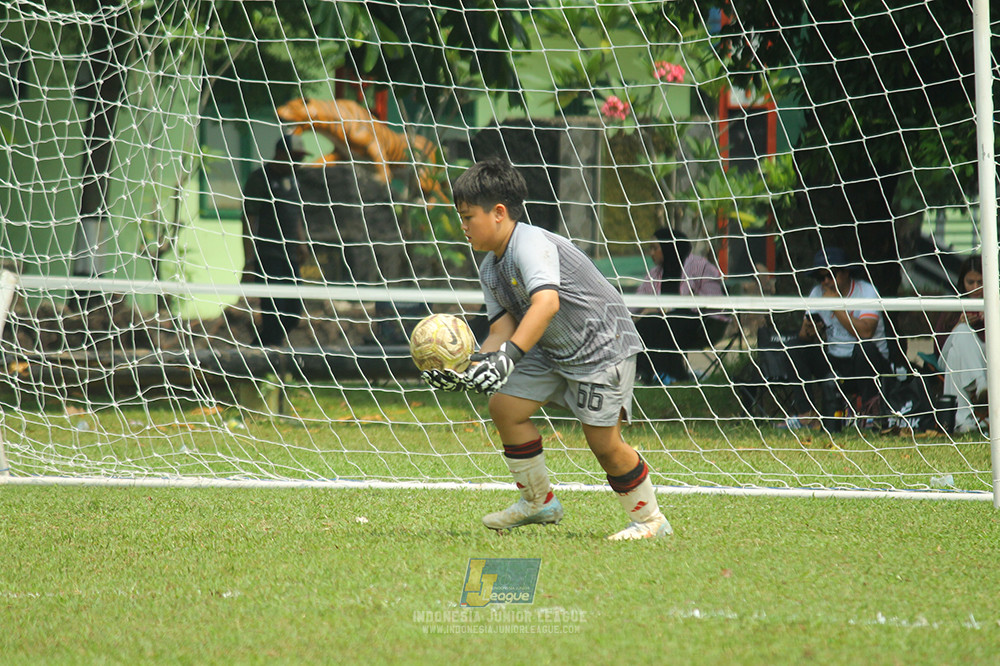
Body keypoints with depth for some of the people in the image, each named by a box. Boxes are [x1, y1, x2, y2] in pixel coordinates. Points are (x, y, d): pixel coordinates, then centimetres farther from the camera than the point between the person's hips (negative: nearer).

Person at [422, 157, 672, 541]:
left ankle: (650, 520, 7)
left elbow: (546, 302, -42)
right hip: (552, 351, 9)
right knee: (504, 406, 0)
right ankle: (539, 502, 15)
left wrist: (509, 355, -51)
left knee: (603, 442, -12)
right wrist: (471, 365, -19)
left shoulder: (531, 244, -26)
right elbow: (503, 328, -1)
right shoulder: (490, 269, 4)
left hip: (603, 346, -9)